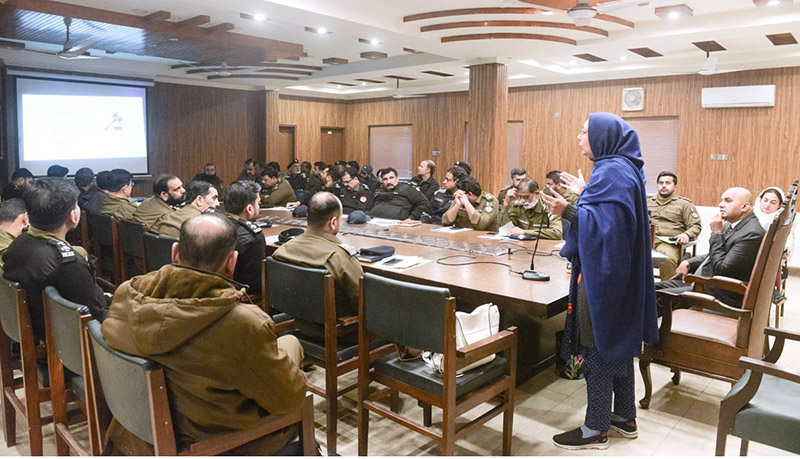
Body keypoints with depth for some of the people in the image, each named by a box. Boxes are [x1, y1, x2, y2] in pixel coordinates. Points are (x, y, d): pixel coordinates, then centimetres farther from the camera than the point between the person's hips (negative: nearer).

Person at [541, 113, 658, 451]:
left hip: (602, 274, -11)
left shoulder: (611, 171, -18)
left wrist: (569, 211, -30)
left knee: (597, 346, -2)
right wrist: (585, 195, 21)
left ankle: (596, 429, 11)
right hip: (618, 271, 11)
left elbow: (606, 223, -26)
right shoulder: (624, 167, 13)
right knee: (617, 341, 18)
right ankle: (625, 416, 31)